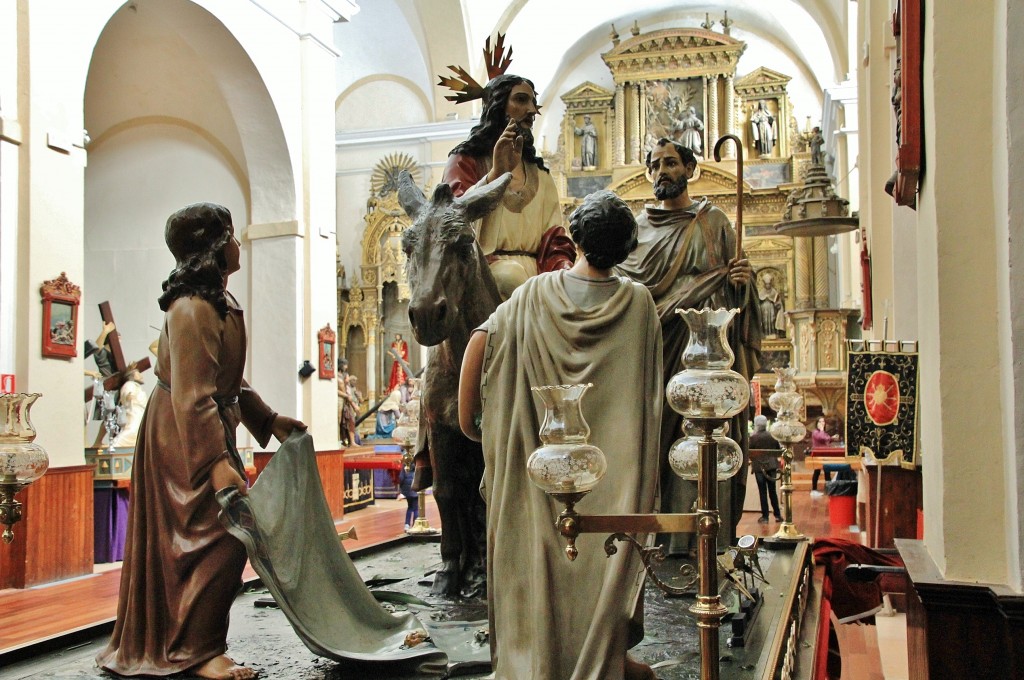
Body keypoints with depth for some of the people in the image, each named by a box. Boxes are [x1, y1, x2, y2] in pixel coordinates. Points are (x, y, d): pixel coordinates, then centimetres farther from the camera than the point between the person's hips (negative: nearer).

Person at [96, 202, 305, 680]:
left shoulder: (218, 300, 11)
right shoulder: (193, 309, -22)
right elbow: (191, 395, -27)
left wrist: (269, 420, 20)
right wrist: (217, 462, -31)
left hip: (210, 431, 10)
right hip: (185, 438, -10)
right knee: (221, 540, -7)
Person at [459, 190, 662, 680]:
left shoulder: (536, 293, -5)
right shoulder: (638, 302, -5)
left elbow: (481, 338, -11)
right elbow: (651, 390, 1)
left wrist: (467, 415, -3)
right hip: (614, 457, -1)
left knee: (541, 547, 11)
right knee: (610, 547, 11)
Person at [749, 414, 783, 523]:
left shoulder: (754, 438, -13)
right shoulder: (772, 436, -2)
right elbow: (778, 450, 7)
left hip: (759, 467, -4)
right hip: (771, 466, 4)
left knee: (763, 492, 2)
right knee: (772, 491, 13)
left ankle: (765, 516, 3)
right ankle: (777, 515, 16)